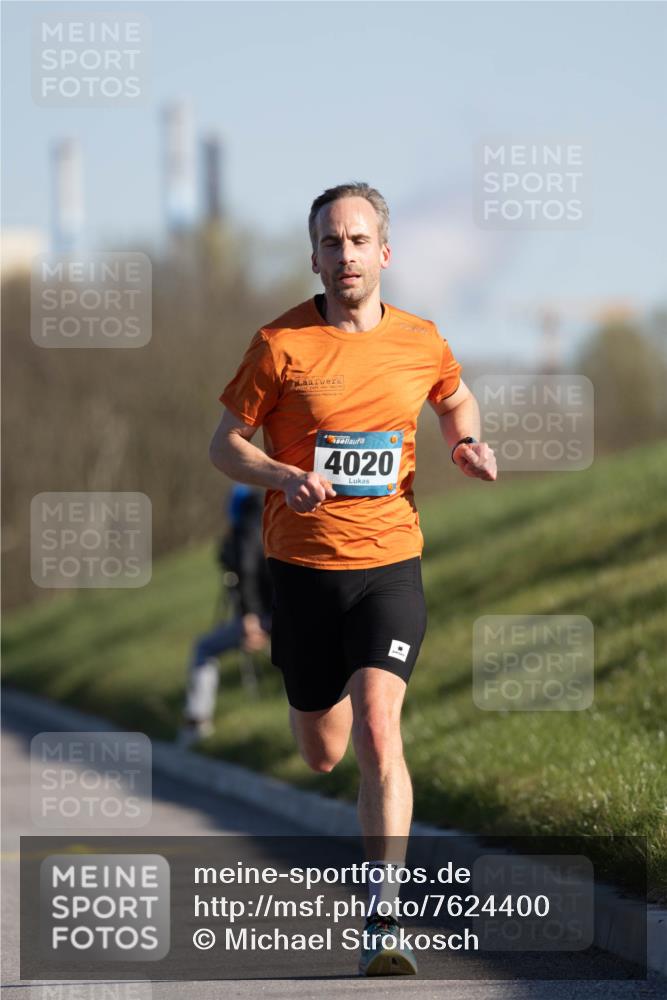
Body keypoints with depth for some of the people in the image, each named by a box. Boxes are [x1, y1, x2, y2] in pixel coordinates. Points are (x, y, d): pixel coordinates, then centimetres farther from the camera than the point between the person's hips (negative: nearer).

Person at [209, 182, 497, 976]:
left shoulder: (421, 342, 3)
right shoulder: (282, 343, -5)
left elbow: (458, 401, 24)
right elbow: (225, 443, 0)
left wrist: (468, 444, 2)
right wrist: (283, 477, -19)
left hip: (389, 563, 0)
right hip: (303, 566, 0)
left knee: (377, 732, -19)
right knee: (320, 755, 13)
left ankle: (384, 924, -18)